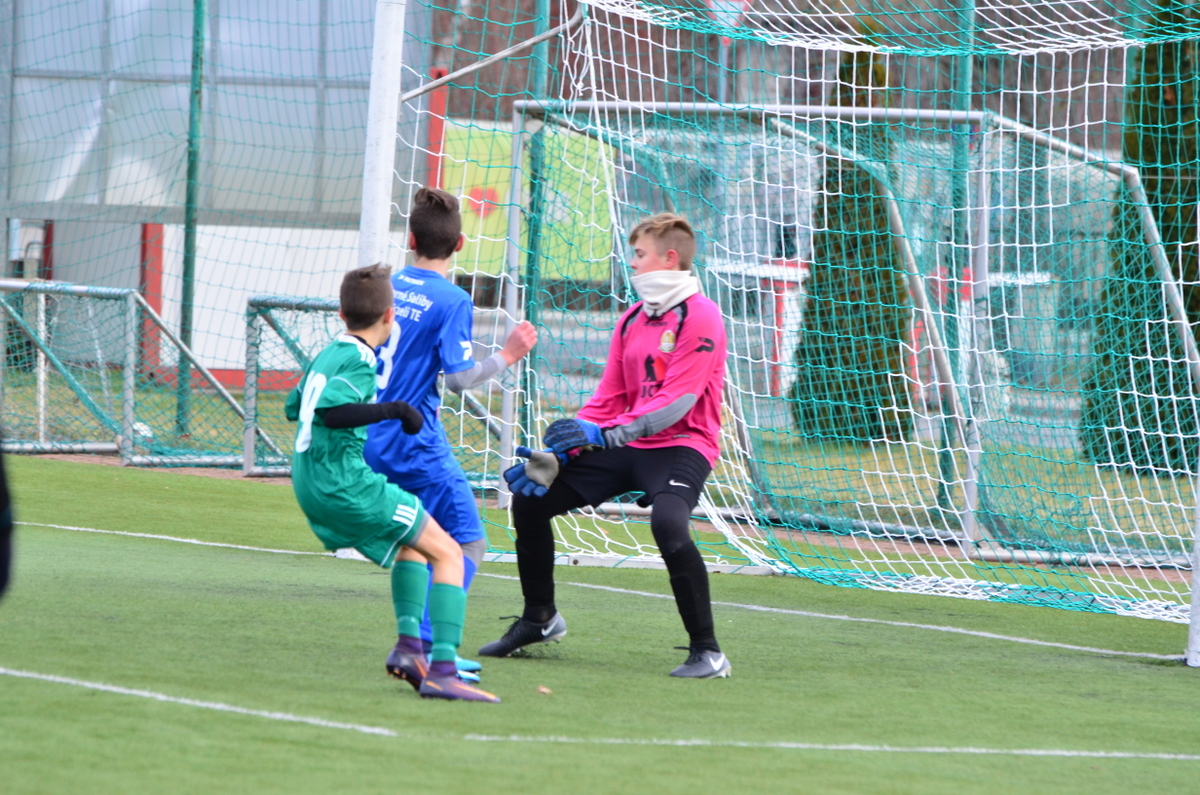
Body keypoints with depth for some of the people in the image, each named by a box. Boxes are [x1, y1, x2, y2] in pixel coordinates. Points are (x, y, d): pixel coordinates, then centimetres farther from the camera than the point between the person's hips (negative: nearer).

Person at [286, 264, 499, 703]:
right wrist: (393, 410, -20)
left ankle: (408, 642, 12)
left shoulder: (325, 355, 14)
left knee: (413, 540, 28)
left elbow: (292, 406, 29)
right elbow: (330, 410, -28)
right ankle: (442, 670, -20)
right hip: (345, 482, -9)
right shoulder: (359, 361, -12)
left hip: (310, 488, 9)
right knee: (448, 553, -5)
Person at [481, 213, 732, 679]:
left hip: (680, 447, -8)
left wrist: (606, 434, -27)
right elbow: (609, 400, 13)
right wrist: (557, 454, 0)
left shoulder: (699, 317, -12)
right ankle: (539, 619, 26)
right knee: (530, 499, 7)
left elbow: (678, 401, -21)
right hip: (626, 448, 8)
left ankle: (707, 652, -26)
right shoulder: (631, 320, 13)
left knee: (669, 523, -37)